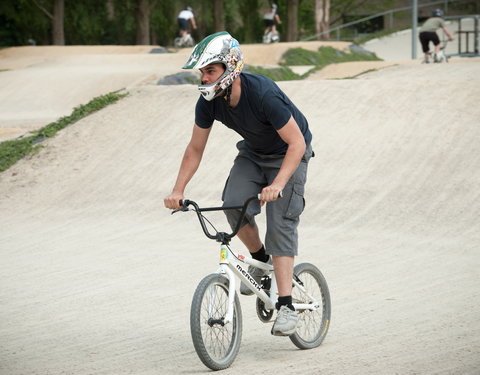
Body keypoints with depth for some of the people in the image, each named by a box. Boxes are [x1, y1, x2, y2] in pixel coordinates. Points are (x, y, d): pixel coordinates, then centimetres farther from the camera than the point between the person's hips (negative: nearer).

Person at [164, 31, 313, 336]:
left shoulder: (263, 94, -34)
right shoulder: (209, 101, -16)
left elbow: (297, 143, -33)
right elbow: (195, 149, -5)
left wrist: (277, 184, -46)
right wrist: (178, 190, -16)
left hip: (288, 155, -5)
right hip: (253, 153, 5)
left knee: (280, 224, -16)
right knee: (234, 206, -20)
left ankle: (286, 308, -17)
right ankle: (260, 259, 8)